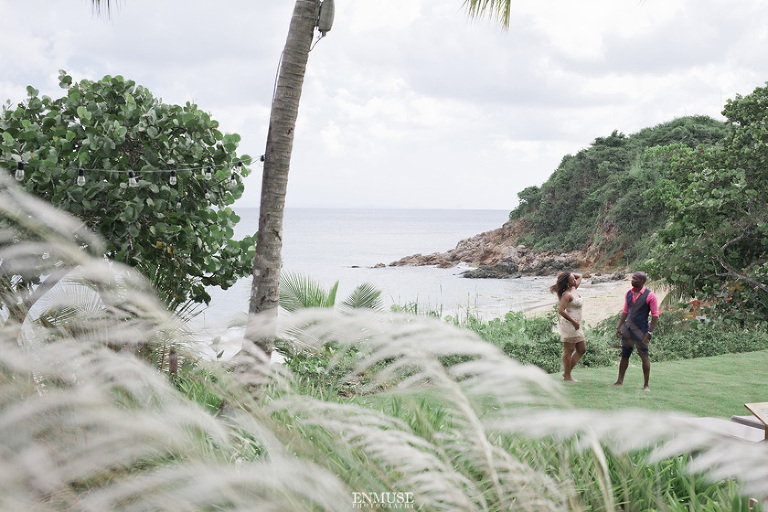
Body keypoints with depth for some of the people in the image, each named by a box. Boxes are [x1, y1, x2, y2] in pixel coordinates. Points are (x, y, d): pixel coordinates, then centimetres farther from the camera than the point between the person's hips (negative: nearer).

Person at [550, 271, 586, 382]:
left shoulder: (574, 290, 11)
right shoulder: (567, 295, -15)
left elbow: (579, 276, 28)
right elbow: (561, 311, -24)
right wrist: (573, 322, -21)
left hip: (576, 325, 10)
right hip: (569, 324, -10)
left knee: (582, 349, 11)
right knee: (569, 351, -4)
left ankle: (566, 372, 15)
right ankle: (567, 376, 3)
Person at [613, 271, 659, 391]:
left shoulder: (649, 295, -8)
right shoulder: (629, 294, 9)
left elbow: (655, 315, -9)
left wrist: (650, 332, -14)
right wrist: (619, 327, 14)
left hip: (641, 330, -5)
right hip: (627, 328, 6)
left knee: (644, 356, -2)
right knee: (624, 355, 10)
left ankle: (646, 384, 4)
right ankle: (620, 380, 19)